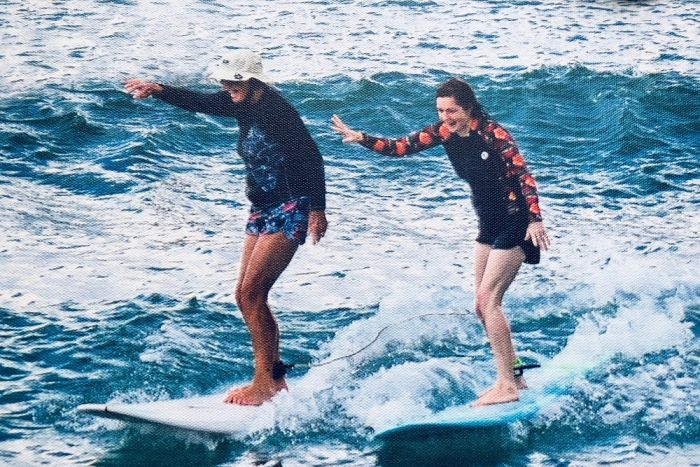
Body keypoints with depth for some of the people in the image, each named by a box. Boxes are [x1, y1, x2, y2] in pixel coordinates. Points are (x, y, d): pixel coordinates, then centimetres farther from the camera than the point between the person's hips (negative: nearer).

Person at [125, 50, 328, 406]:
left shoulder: (275, 110, -17)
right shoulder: (243, 105, 7)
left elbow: (312, 156, -17)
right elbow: (198, 102, 6)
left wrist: (318, 209, -18)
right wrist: (158, 91, -10)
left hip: (289, 210, -10)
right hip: (262, 209, 10)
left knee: (252, 294, -13)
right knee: (245, 296, 8)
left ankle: (264, 384, -7)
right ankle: (275, 378, 15)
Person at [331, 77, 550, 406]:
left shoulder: (493, 134, -20)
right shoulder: (444, 132, 0)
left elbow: (524, 175, -24)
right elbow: (400, 147, -1)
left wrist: (535, 219, -33)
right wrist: (360, 138, -14)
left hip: (514, 223, -9)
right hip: (489, 224, 9)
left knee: (488, 299, -14)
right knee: (483, 306, 9)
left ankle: (506, 386, -12)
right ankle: (514, 376, 20)